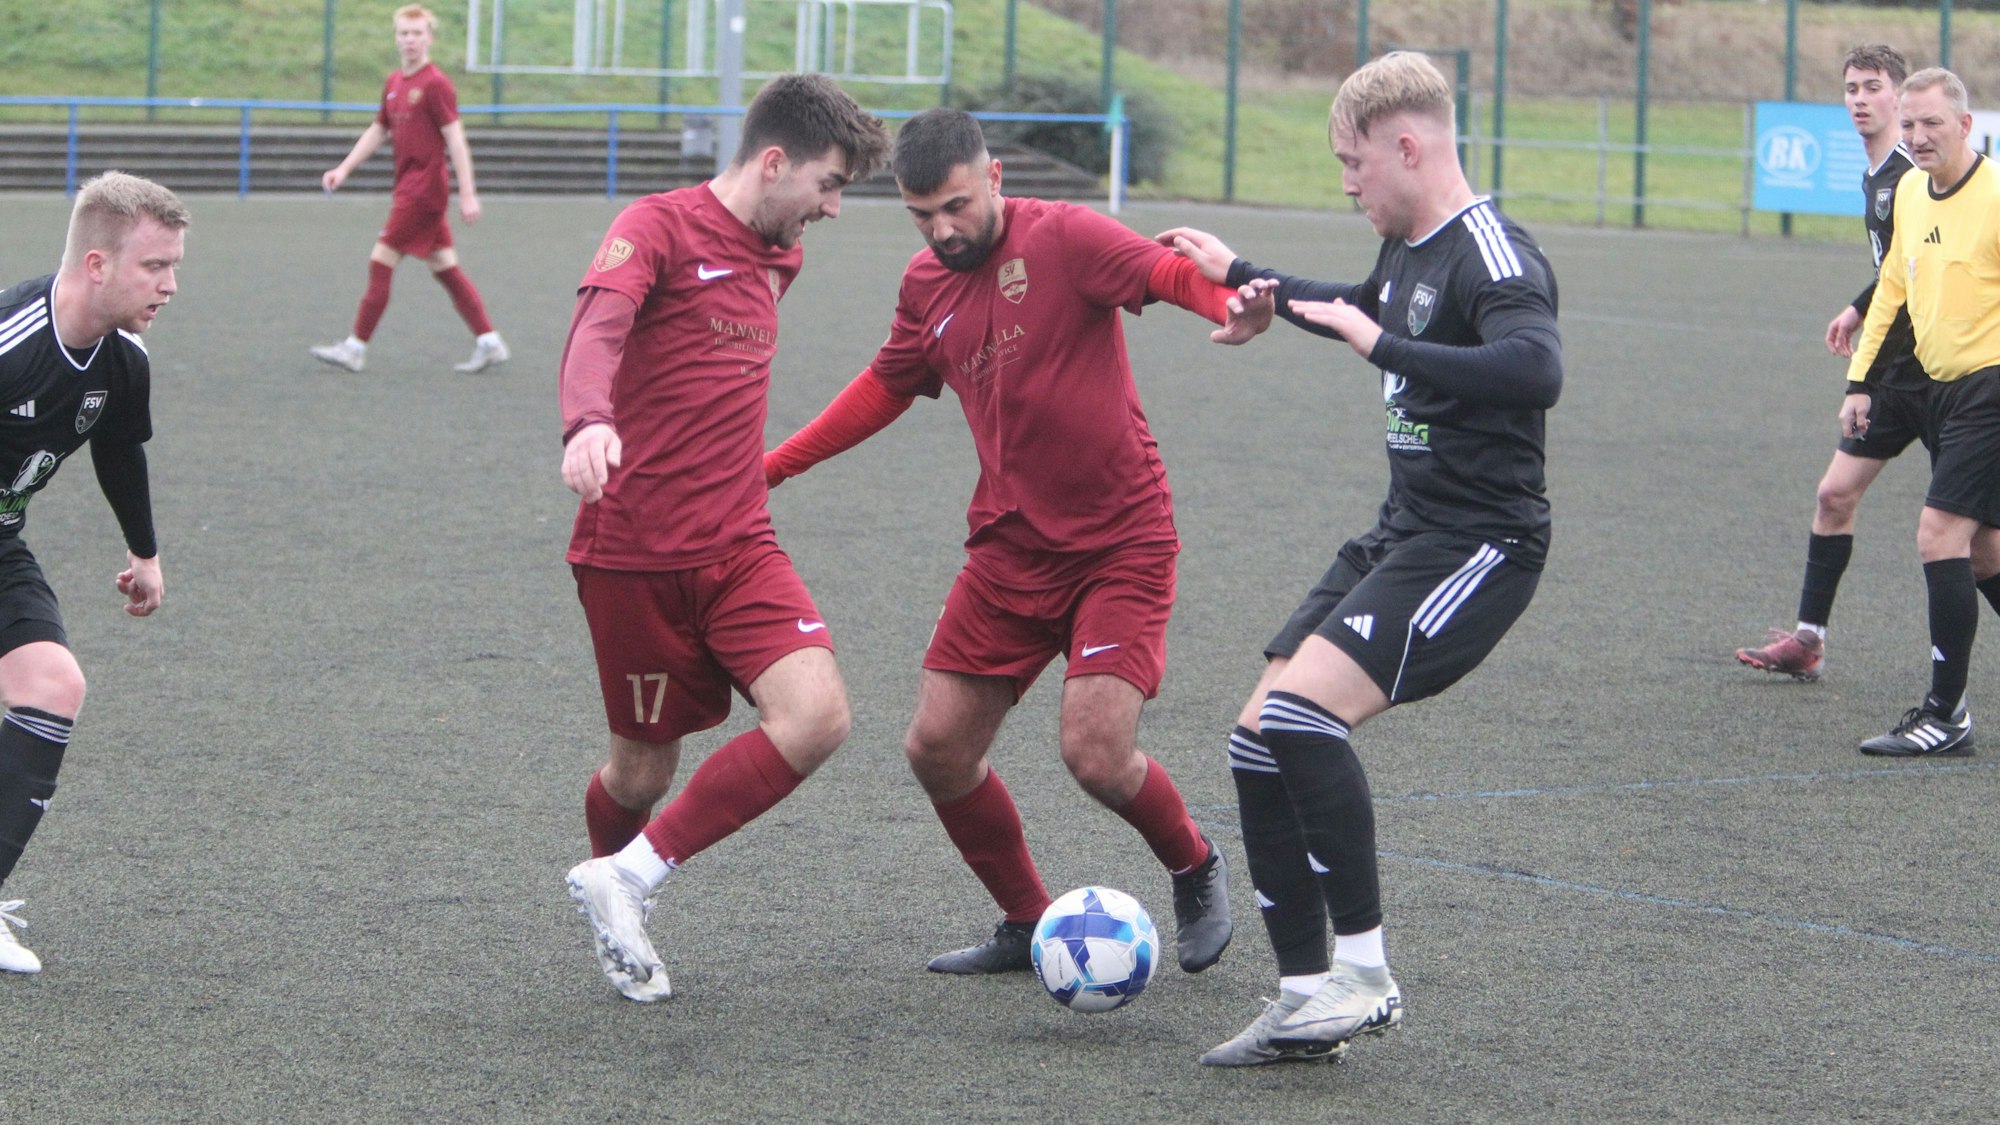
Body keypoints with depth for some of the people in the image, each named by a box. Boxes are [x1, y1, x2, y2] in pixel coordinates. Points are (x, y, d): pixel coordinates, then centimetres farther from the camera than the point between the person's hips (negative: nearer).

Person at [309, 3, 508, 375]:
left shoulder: (435, 84, -13)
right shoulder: (394, 82, 13)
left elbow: (455, 139, -15)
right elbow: (378, 131, 24)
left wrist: (467, 194, -17)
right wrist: (344, 169, 18)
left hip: (424, 188, -8)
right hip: (409, 187, 8)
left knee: (381, 261, -5)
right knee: (445, 268, 8)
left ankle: (356, 348, 0)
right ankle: (489, 343, 11)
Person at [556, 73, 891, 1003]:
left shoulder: (777, 257, 16)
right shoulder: (659, 227, -8)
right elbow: (597, 329, -27)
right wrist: (588, 425, -45)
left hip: (739, 549, 6)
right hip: (633, 553, -6)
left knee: (817, 717, -17)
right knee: (645, 769, 2)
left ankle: (626, 881, -8)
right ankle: (615, 876, 35)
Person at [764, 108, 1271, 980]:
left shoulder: (1061, 237, -12)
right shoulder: (927, 285, 8)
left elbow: (1171, 273, -27)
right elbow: (886, 387, 25)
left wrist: (1229, 304, -50)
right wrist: (773, 465, 23)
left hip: (1120, 543, -6)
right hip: (1010, 550, 7)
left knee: (1096, 755, -17)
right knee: (937, 749, 2)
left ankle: (1195, 870, 15)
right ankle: (1028, 925, 22)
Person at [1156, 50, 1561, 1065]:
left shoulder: (1491, 256, -17)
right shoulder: (1408, 249, 13)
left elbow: (1535, 370, -38)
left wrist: (1383, 347, -34)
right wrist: (1241, 276, 46)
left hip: (1478, 545, -10)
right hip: (1403, 533, 10)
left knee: (1302, 711, -26)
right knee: (1259, 738, 4)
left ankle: (1365, 973, -16)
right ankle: (1306, 1001, 10)